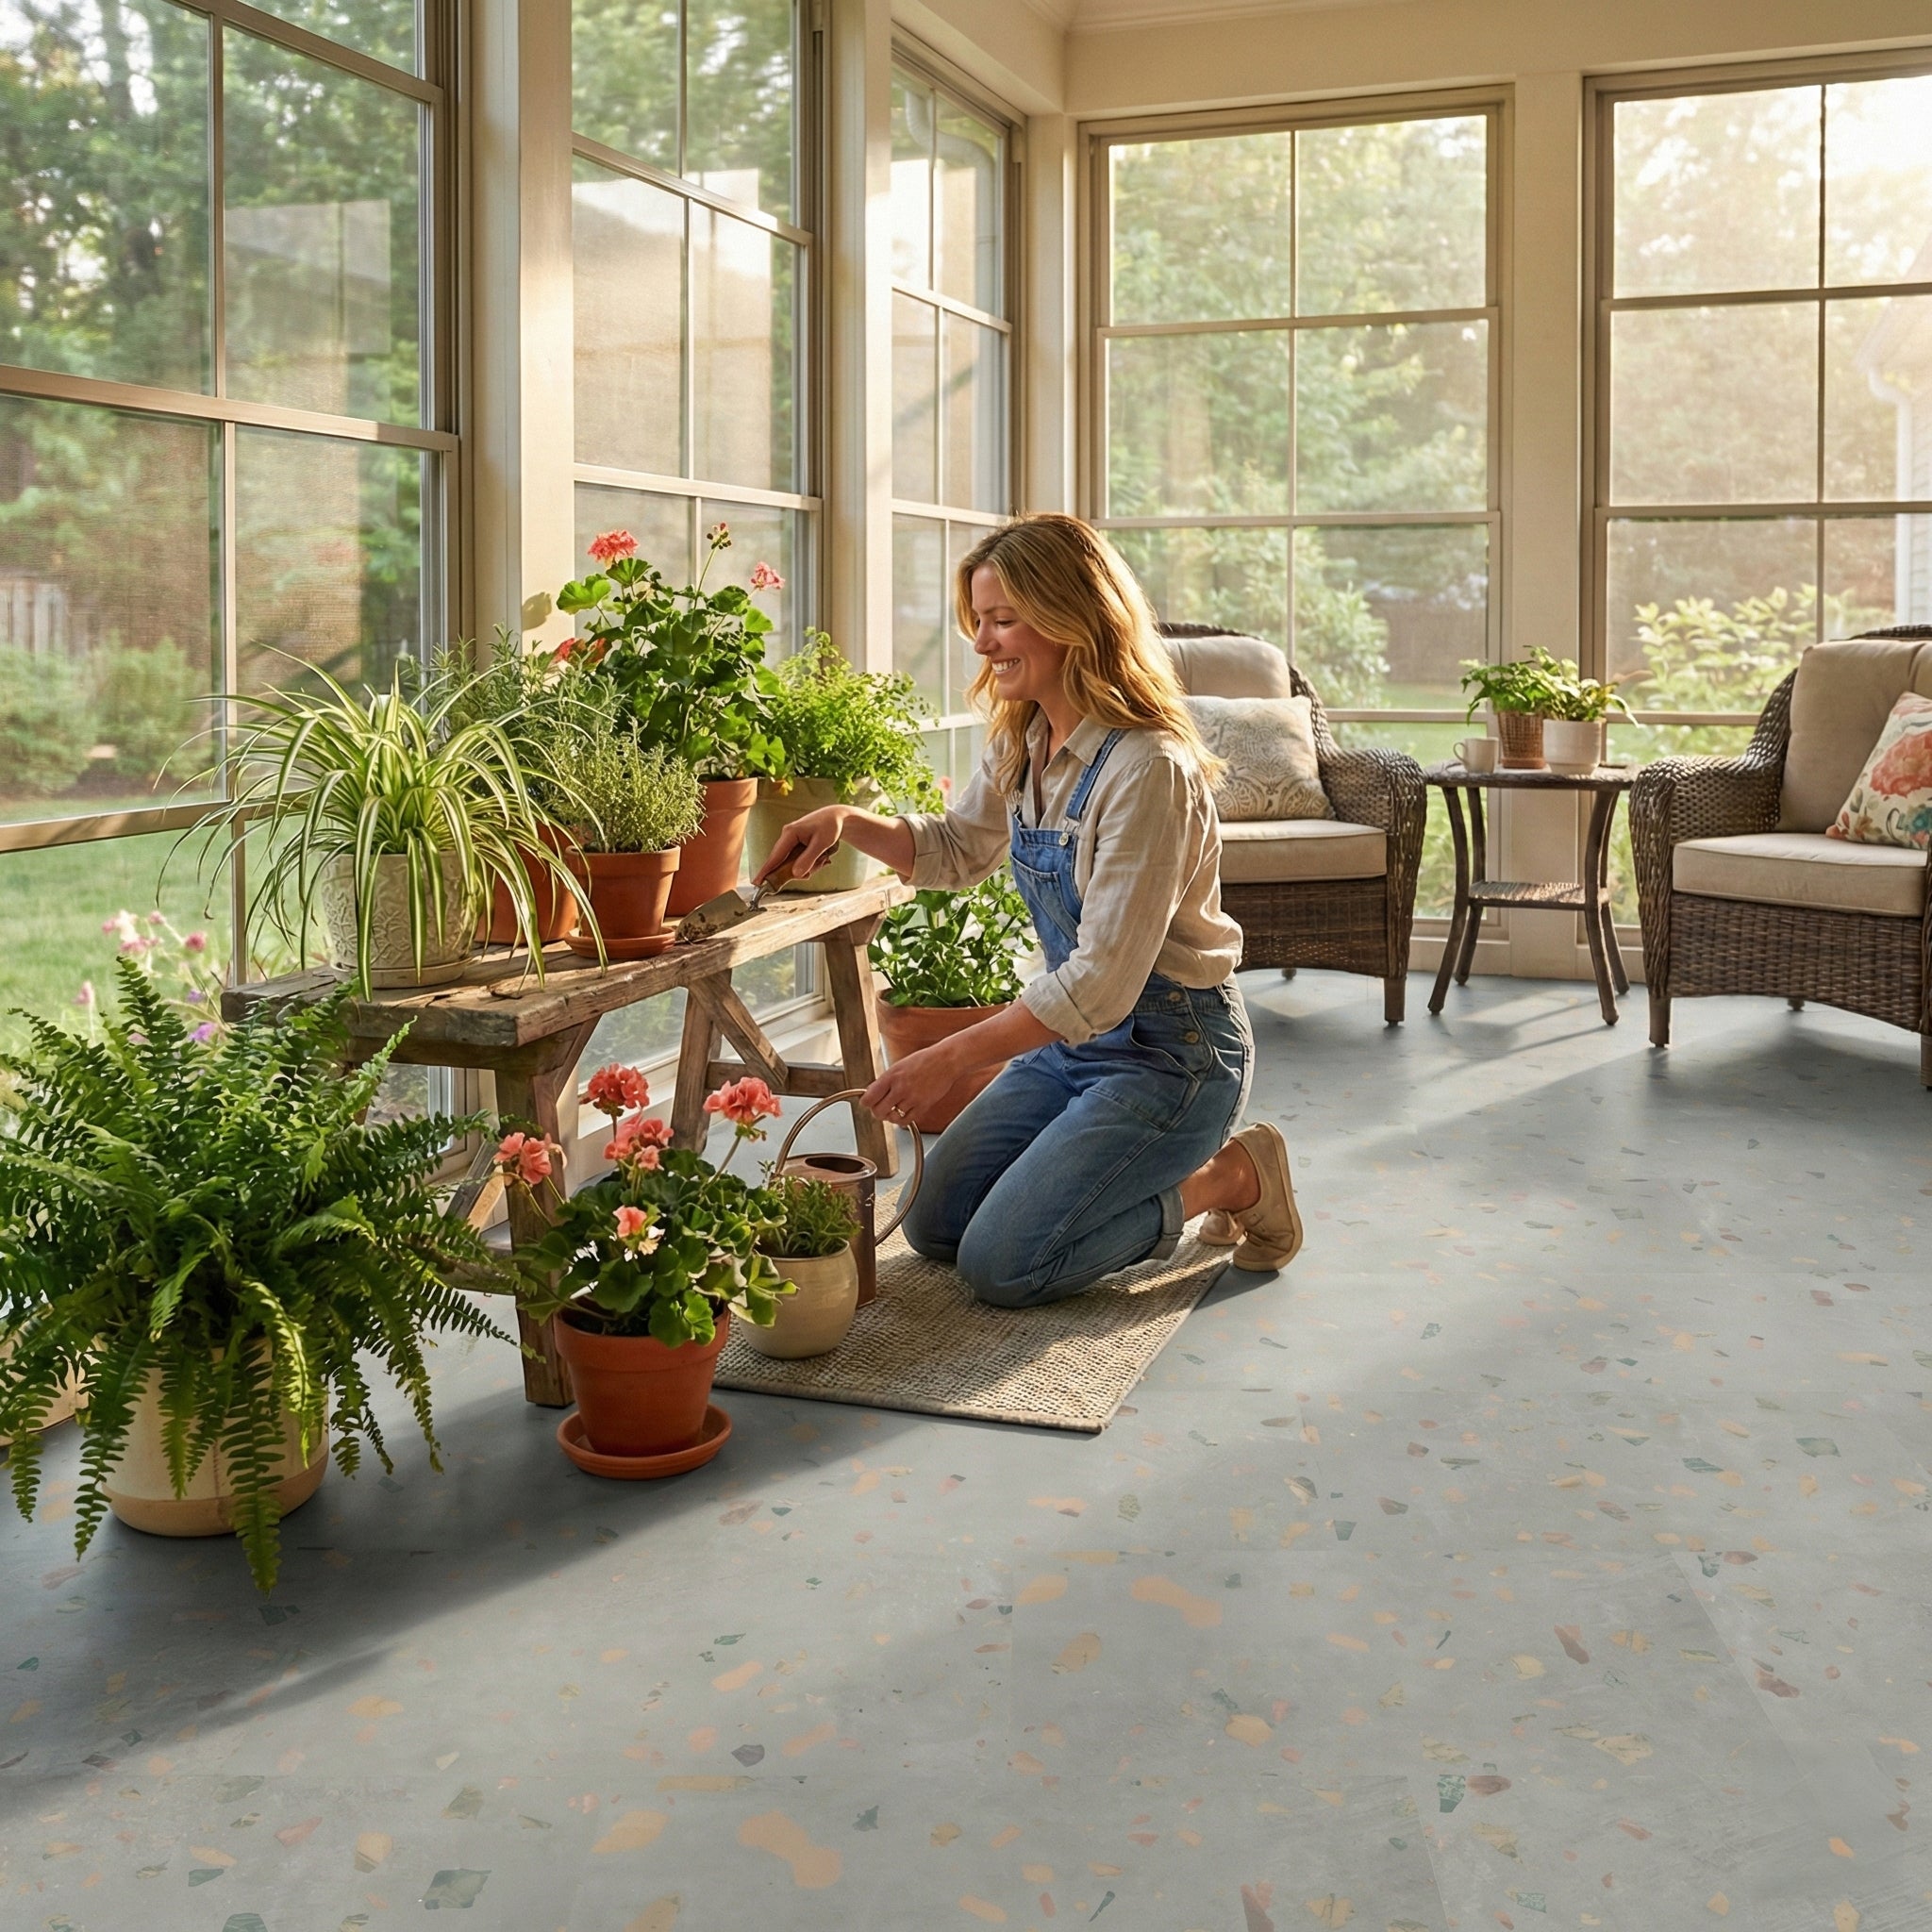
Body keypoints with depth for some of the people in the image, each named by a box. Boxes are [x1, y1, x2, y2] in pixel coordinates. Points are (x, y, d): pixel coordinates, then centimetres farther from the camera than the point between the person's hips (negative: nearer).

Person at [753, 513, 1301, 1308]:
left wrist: (949, 1058, -29)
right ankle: (1158, 1167, 20)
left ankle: (1230, 1177, 5)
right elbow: (957, 849, 19)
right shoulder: (1021, 743, 0)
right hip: (1071, 1035, 9)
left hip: (1170, 1051, -8)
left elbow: (1103, 981, -29)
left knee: (1001, 1264, -12)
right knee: (934, 1225, 8)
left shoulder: (1148, 770, -27)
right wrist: (852, 822, 0)